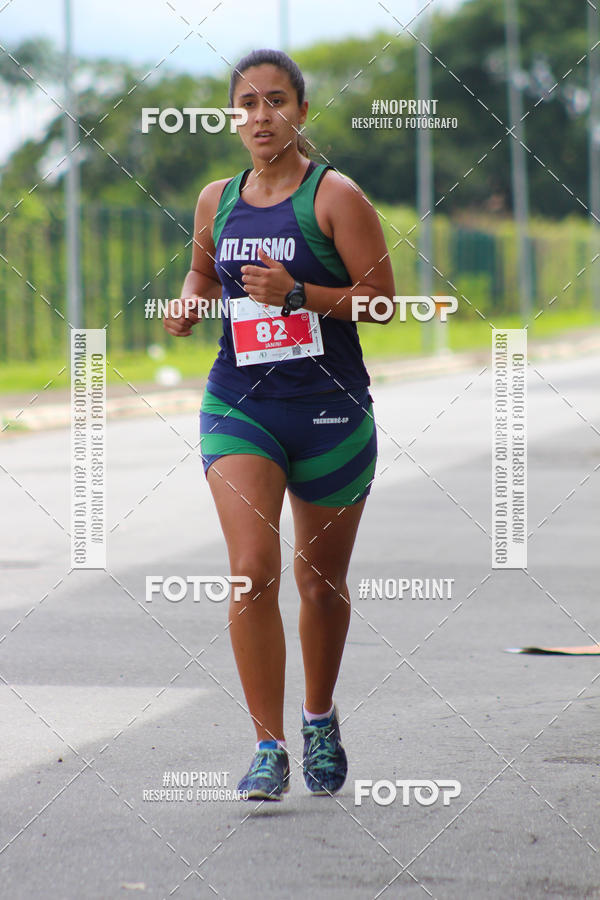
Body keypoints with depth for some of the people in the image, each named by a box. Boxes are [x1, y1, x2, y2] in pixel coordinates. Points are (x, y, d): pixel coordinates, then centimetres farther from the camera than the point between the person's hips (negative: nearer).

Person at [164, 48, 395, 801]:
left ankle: (320, 719, 37)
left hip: (330, 408, -2)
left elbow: (382, 296, -9)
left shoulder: (334, 196, -6)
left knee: (321, 580, 11)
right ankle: (268, 747, -10)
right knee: (252, 571, -16)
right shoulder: (217, 201, 7)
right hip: (239, 402, 2)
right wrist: (190, 304, 5)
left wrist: (298, 294, -21)